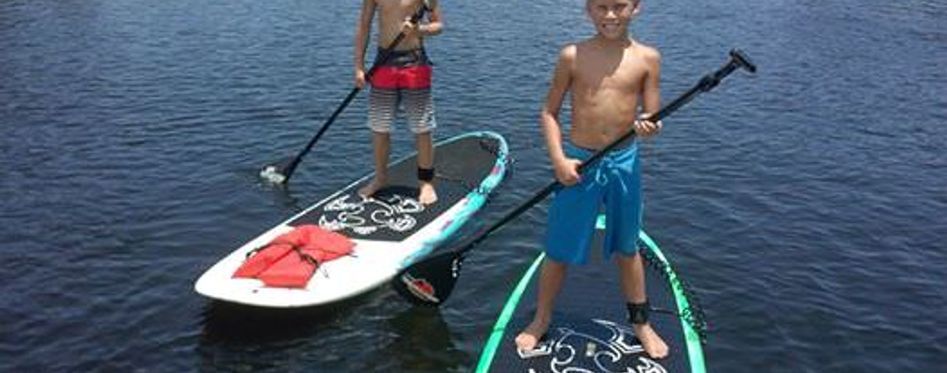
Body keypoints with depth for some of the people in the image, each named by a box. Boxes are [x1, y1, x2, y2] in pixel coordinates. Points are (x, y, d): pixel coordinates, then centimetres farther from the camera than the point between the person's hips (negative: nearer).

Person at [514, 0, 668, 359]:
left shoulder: (647, 58, -2)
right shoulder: (572, 55, -5)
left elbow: (652, 118, 0)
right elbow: (549, 112, 0)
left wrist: (649, 127, -24)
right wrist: (558, 159, -11)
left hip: (624, 163, 1)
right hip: (577, 162, -1)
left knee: (627, 248, 17)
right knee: (559, 250, 9)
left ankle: (640, 323, 35)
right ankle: (541, 320, 31)